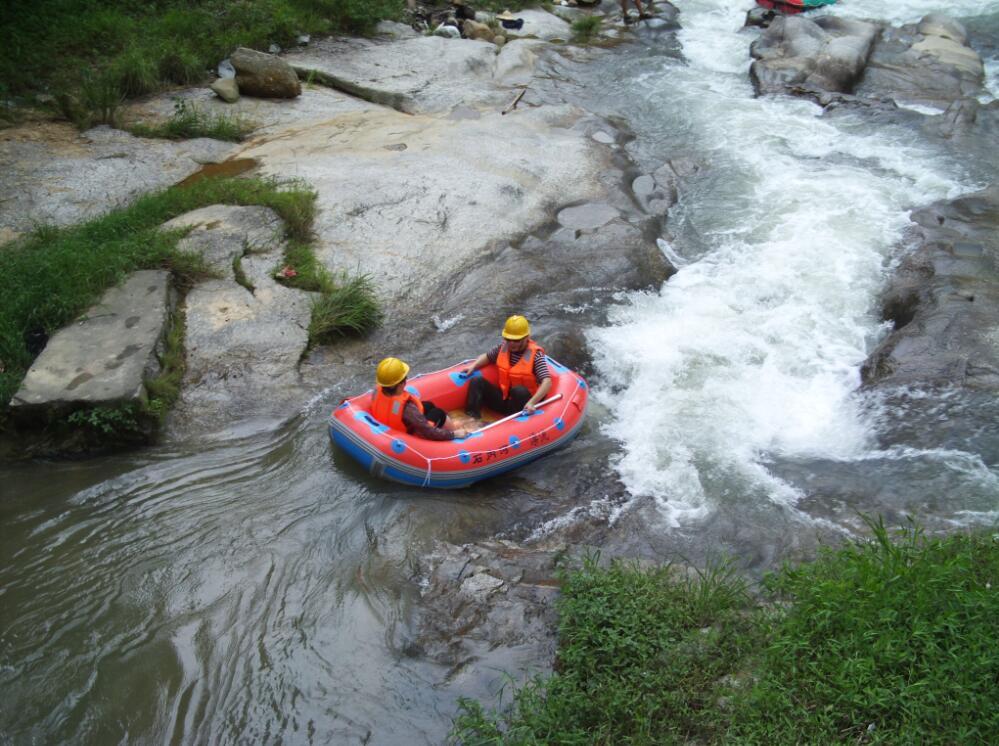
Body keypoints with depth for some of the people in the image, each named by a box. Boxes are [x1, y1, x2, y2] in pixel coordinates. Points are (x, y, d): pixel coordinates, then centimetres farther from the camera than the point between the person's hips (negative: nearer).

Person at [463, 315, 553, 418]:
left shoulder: (535, 354, -16)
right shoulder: (503, 347, 2)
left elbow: (547, 382, -27)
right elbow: (487, 356, 22)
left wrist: (532, 402, -39)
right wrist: (473, 366, 1)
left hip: (523, 403, -6)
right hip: (504, 399, 6)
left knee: (519, 390, -37)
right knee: (477, 382, -9)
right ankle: (472, 418, -22)